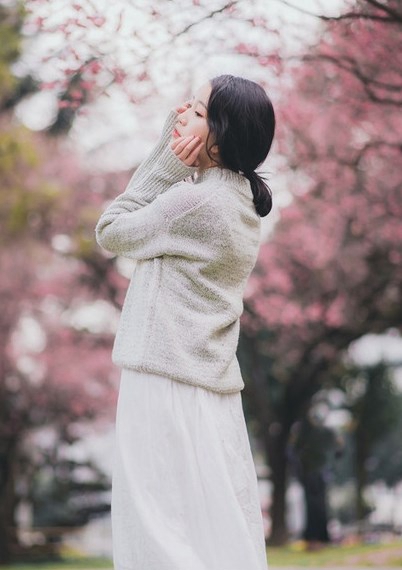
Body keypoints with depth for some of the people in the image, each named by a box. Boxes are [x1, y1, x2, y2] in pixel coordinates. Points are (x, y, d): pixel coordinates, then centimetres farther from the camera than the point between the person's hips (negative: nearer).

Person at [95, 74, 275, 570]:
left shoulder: (195, 200, -17)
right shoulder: (240, 198, 10)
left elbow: (111, 232, -5)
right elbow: (142, 207, 16)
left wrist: (171, 164, -5)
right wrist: (168, 143, 4)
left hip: (169, 381, -9)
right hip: (214, 381, 9)